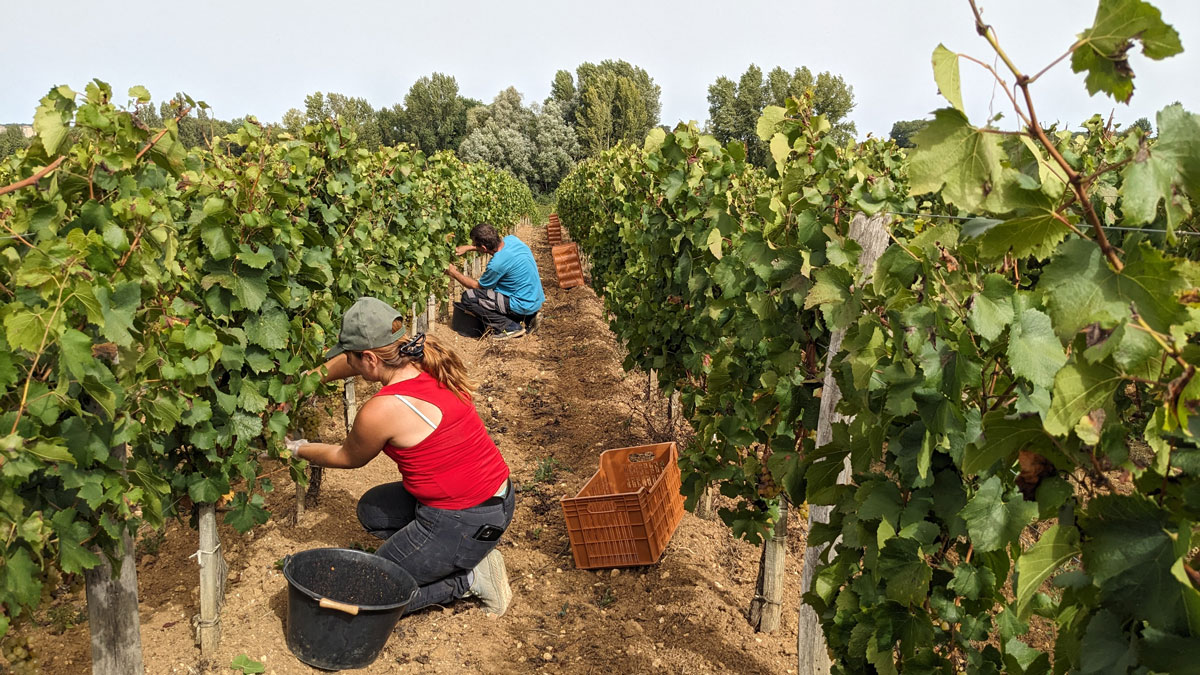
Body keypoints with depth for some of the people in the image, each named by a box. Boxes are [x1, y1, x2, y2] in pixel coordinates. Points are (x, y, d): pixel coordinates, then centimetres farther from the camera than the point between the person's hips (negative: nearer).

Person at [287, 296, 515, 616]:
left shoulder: (381, 410, -24)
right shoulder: (424, 359, -3)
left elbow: (349, 458, 1)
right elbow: (350, 363, 16)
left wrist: (300, 450, 17)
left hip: (463, 521, -8)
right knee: (372, 509, 27)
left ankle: (471, 579, 4)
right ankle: (468, 555, 17)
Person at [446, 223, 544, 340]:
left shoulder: (497, 263, -24)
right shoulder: (511, 239, -4)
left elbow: (477, 286, -5)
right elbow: (492, 245, 23)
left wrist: (455, 274, 8)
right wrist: (468, 248, 20)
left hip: (523, 306, -9)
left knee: (468, 297, -10)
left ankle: (510, 327, -5)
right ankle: (527, 318, 17)